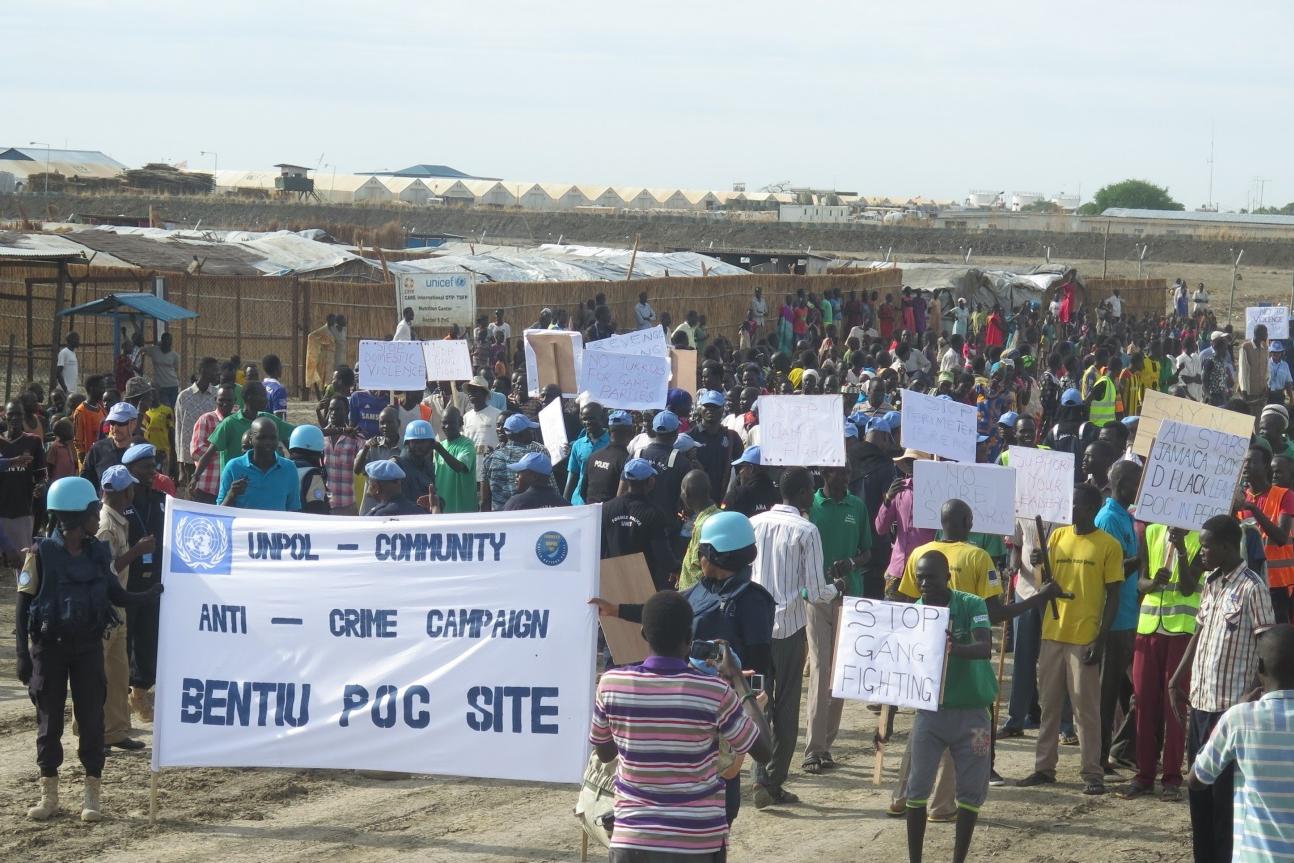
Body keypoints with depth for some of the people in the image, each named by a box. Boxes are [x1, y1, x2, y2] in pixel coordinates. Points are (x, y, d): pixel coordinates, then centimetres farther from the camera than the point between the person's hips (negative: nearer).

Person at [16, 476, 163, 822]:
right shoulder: (42, 554, -10)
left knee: (91, 719, 1)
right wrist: (23, 656, -9)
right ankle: (48, 796, 16)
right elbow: (23, 607, -7)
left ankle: (92, 797, 9)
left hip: (88, 647, 3)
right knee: (49, 721, 5)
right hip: (49, 647, -3)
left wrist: (151, 595, -6)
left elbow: (117, 596, 10)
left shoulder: (98, 553, 2)